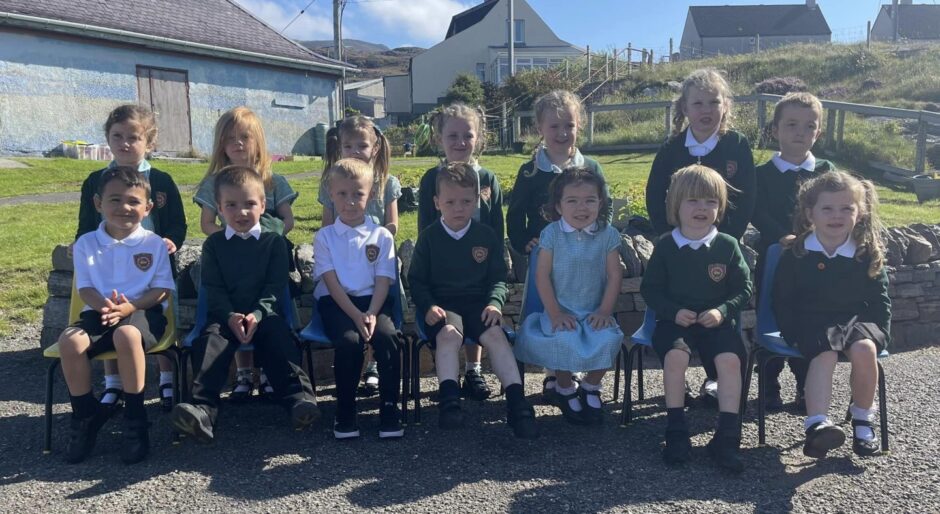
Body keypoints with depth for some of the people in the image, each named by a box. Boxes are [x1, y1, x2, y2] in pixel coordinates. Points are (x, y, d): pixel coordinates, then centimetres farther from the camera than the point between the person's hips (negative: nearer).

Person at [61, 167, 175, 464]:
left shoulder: (154, 244, 4)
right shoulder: (86, 244, 9)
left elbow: (162, 289, -2)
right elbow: (85, 289, 3)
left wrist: (130, 306, -20)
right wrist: (104, 305, -21)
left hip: (144, 311, -3)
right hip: (99, 311, 3)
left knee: (127, 334, -38)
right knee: (69, 341, -29)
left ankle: (135, 417, -20)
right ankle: (85, 415, -4)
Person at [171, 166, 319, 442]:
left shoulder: (274, 241, 8)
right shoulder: (213, 244, 12)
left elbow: (276, 285, 0)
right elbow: (213, 288, 3)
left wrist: (257, 314, -18)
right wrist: (230, 316, -17)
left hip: (264, 313, -1)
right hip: (225, 315, 1)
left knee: (280, 339, -31)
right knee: (210, 341, -29)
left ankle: (299, 398, -39)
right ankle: (202, 410, -41)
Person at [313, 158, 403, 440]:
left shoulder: (382, 236, 7)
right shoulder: (324, 237, 5)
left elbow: (383, 281, 0)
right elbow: (331, 282, -5)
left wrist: (371, 314, -18)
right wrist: (356, 316, -18)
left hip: (373, 300, 1)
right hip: (336, 303, -1)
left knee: (388, 337, -29)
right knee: (349, 341, -30)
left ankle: (389, 410, -15)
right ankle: (344, 413, -13)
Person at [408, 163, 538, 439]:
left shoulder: (487, 235, 9)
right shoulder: (429, 237, 5)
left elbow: (498, 278, 11)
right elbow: (416, 279, 6)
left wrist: (495, 303, -9)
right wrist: (428, 306, -12)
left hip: (478, 303, 1)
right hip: (442, 305, -1)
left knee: (496, 334, -27)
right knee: (448, 334, -34)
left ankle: (516, 402, -28)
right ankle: (449, 401, -36)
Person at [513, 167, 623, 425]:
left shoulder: (608, 235, 0)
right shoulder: (551, 234, -3)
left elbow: (614, 276, 0)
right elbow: (542, 275, -5)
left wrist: (604, 311, -9)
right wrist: (554, 313, -11)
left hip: (594, 312, 1)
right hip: (561, 311, -1)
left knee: (608, 339, -27)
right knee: (564, 340, -31)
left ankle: (591, 387, 5)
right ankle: (565, 388, 2)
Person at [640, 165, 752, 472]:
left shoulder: (728, 246, 2)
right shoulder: (666, 246, 1)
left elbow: (744, 289, 6)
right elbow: (650, 288, 3)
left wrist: (723, 311, -13)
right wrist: (673, 311, -13)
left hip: (717, 321, 1)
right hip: (675, 320, -1)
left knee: (730, 358, -27)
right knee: (675, 355, -30)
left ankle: (727, 437, -17)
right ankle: (676, 433, -15)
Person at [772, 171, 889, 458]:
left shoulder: (868, 254, 3)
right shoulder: (796, 254, -3)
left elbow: (880, 299, 11)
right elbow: (781, 299, 2)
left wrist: (880, 332, -3)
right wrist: (793, 332, -9)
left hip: (857, 319, 2)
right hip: (812, 322, -2)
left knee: (864, 349, -30)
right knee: (824, 353, -33)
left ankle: (862, 421, -8)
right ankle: (817, 426, -46)